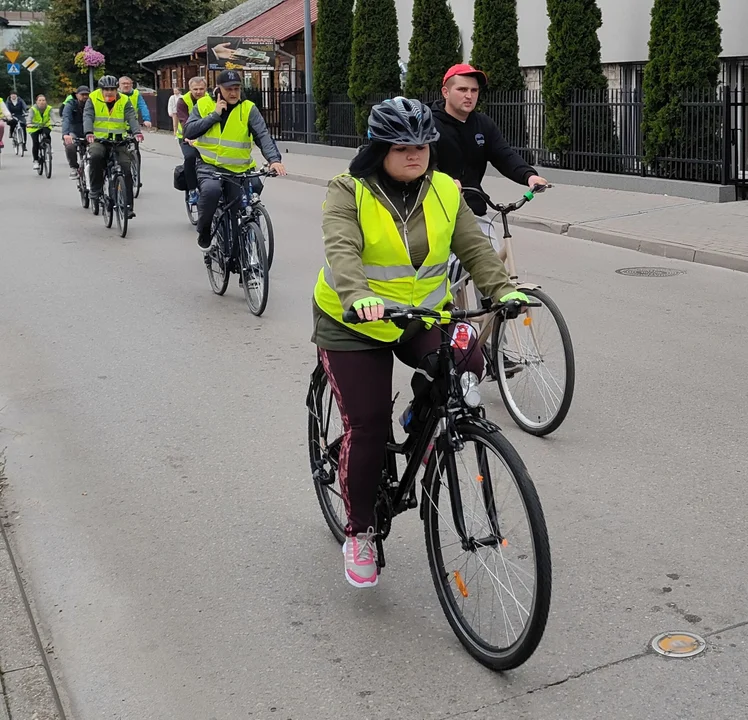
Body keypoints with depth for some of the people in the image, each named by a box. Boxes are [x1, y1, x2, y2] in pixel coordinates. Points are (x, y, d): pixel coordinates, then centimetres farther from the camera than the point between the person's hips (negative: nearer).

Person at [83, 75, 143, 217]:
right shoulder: (93, 99, 1)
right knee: (96, 156, -34)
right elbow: (88, 117, -11)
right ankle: (95, 191, -18)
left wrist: (137, 132, -29)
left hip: (118, 141, 2)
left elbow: (131, 118, -9)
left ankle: (127, 206, -3)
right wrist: (89, 133, -31)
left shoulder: (124, 101, 4)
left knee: (126, 169, -10)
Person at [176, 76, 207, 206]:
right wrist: (188, 138, -47)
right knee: (190, 157, -30)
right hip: (187, 138, -2)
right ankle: (192, 191, -20)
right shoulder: (183, 101, -15)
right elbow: (185, 122, -28)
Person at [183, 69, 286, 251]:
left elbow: (263, 135, -12)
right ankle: (204, 234, -9)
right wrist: (214, 115, -13)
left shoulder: (248, 108, -1)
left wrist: (274, 159, -29)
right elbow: (189, 132, -6)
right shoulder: (203, 104, 2)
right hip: (209, 165, -1)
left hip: (238, 169, 2)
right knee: (211, 190, -32)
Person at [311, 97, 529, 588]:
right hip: (355, 324, -3)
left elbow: (474, 246, -7)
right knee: (368, 429, -5)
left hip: (424, 317, 3)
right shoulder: (350, 193, -13)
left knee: (467, 366, -26)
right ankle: (360, 533, 16)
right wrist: (359, 296, -49)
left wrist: (503, 289, -26)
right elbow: (341, 250, -29)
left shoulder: (444, 192, 0)